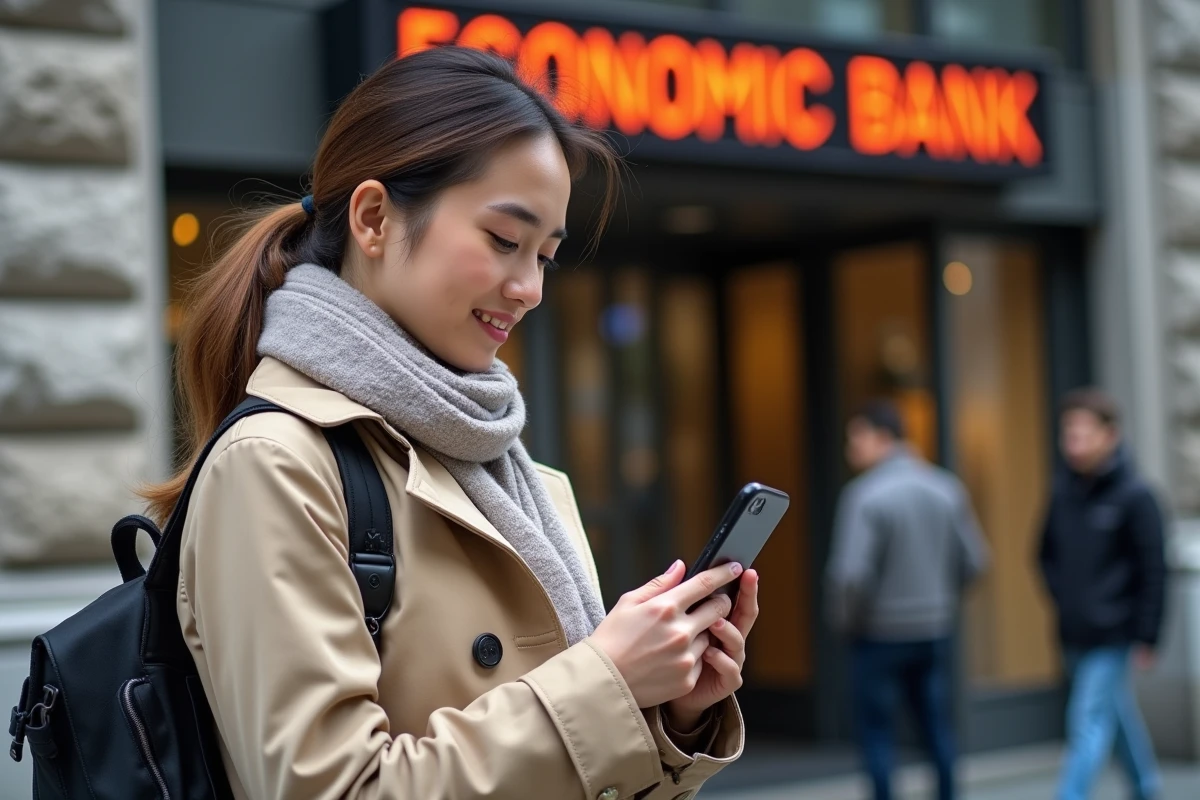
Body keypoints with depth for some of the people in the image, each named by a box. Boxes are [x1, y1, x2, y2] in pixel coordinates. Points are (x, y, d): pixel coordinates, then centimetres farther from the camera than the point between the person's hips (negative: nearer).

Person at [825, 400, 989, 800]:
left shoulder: (866, 494, -16)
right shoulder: (947, 488, 2)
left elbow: (852, 573, -22)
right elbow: (974, 560, 4)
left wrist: (845, 619, -5)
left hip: (880, 633, -5)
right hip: (936, 629, 5)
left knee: (876, 729, 6)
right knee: (936, 725, 15)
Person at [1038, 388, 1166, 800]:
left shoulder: (1134, 496, -12)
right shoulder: (1062, 491, 2)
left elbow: (1153, 569, -11)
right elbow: (1047, 554, 16)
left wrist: (1147, 635, -11)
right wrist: (1063, 595, 2)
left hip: (1112, 635, -6)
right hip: (1072, 634, 6)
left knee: (1089, 719, -9)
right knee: (1116, 714, 18)